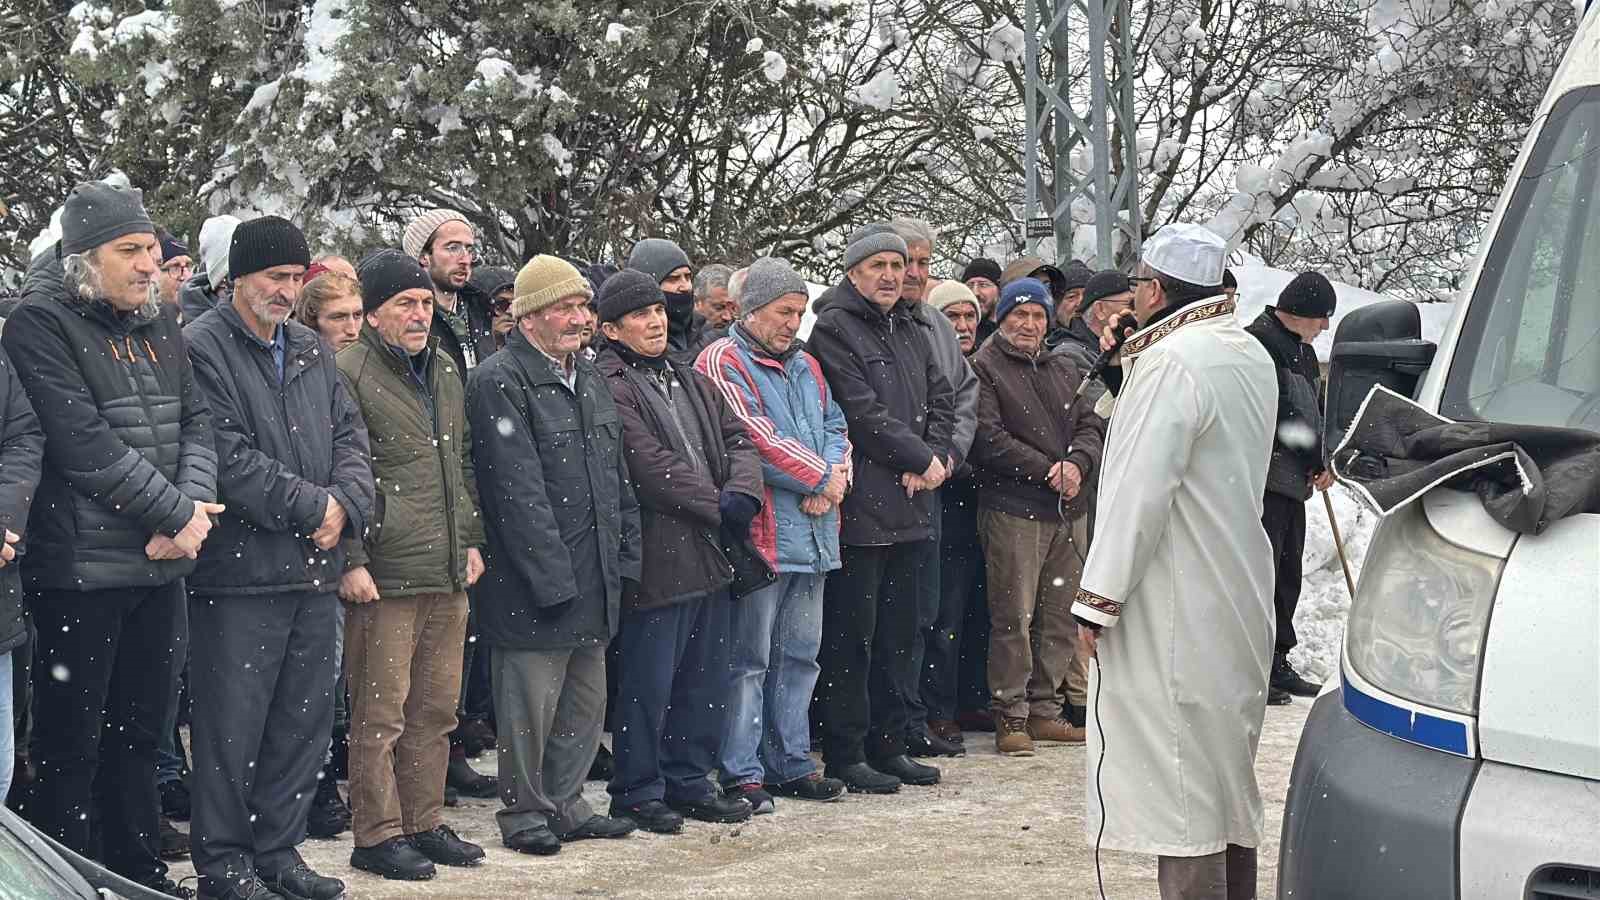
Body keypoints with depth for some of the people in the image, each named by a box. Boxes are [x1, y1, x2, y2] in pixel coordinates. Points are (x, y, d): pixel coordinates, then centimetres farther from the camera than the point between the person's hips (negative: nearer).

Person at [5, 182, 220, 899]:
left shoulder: (159, 326, 14)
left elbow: (196, 422, 9)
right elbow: (84, 443, -18)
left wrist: (192, 508, -10)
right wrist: (180, 513, -14)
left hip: (161, 567, 7)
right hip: (80, 568, -7)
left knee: (138, 732, 16)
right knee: (70, 744, 0)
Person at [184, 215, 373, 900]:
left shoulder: (310, 350, 16)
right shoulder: (203, 348, -8)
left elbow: (350, 435, 13)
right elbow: (227, 458, -16)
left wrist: (344, 504, -6)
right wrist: (310, 505, -12)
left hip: (315, 568, 7)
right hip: (241, 571, -7)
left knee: (304, 719, 12)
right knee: (233, 722, -2)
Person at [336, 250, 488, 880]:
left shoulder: (445, 372, 16)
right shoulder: (350, 374, -8)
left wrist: (472, 540, 18)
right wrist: (350, 561, -15)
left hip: (449, 576, 7)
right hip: (385, 577, -7)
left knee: (435, 710, 13)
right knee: (381, 714, -2)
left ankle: (423, 823, 23)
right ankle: (377, 836, 7)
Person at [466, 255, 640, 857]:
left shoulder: (589, 379, 15)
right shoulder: (499, 382, -12)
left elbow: (617, 476, 19)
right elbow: (518, 491, -17)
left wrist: (625, 554, 11)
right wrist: (554, 577, -18)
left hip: (593, 578, 8)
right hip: (533, 581, -8)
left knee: (587, 699, 14)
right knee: (531, 703, 0)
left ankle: (566, 802, 27)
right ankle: (525, 812, 13)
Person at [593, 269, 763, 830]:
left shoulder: (691, 381, 18)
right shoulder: (611, 388, -11)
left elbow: (738, 440, 11)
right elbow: (653, 466, -18)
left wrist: (743, 494, -9)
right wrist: (720, 506, -13)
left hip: (709, 554, 8)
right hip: (657, 558, -8)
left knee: (706, 679, 14)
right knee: (648, 683, -1)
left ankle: (688, 783, 26)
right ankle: (637, 792, 11)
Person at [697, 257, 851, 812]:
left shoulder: (805, 366, 19)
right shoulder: (723, 363, -7)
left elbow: (835, 426, 15)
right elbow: (756, 439, -16)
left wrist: (832, 480, -6)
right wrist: (822, 478, -10)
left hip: (813, 534, 8)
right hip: (761, 535, -8)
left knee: (799, 654, 13)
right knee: (749, 658, -4)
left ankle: (790, 761, 22)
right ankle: (741, 772, 1)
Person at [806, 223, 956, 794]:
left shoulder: (912, 332, 19)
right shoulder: (835, 328, -7)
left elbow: (942, 400, 15)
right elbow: (862, 412, -15)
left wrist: (936, 457, -4)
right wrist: (922, 459, -10)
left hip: (910, 509, 8)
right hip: (860, 506, -8)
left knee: (898, 634, 13)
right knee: (852, 634, -4)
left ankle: (889, 745, 21)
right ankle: (845, 755, 2)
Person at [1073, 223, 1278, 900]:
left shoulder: (1171, 361, -17)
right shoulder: (1249, 355, 13)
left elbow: (1139, 487, -21)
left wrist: (1099, 597, -17)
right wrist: (1129, 366, 16)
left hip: (1177, 611, -10)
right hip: (1238, 593, 10)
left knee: (1179, 773, -8)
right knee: (1227, 763, 17)